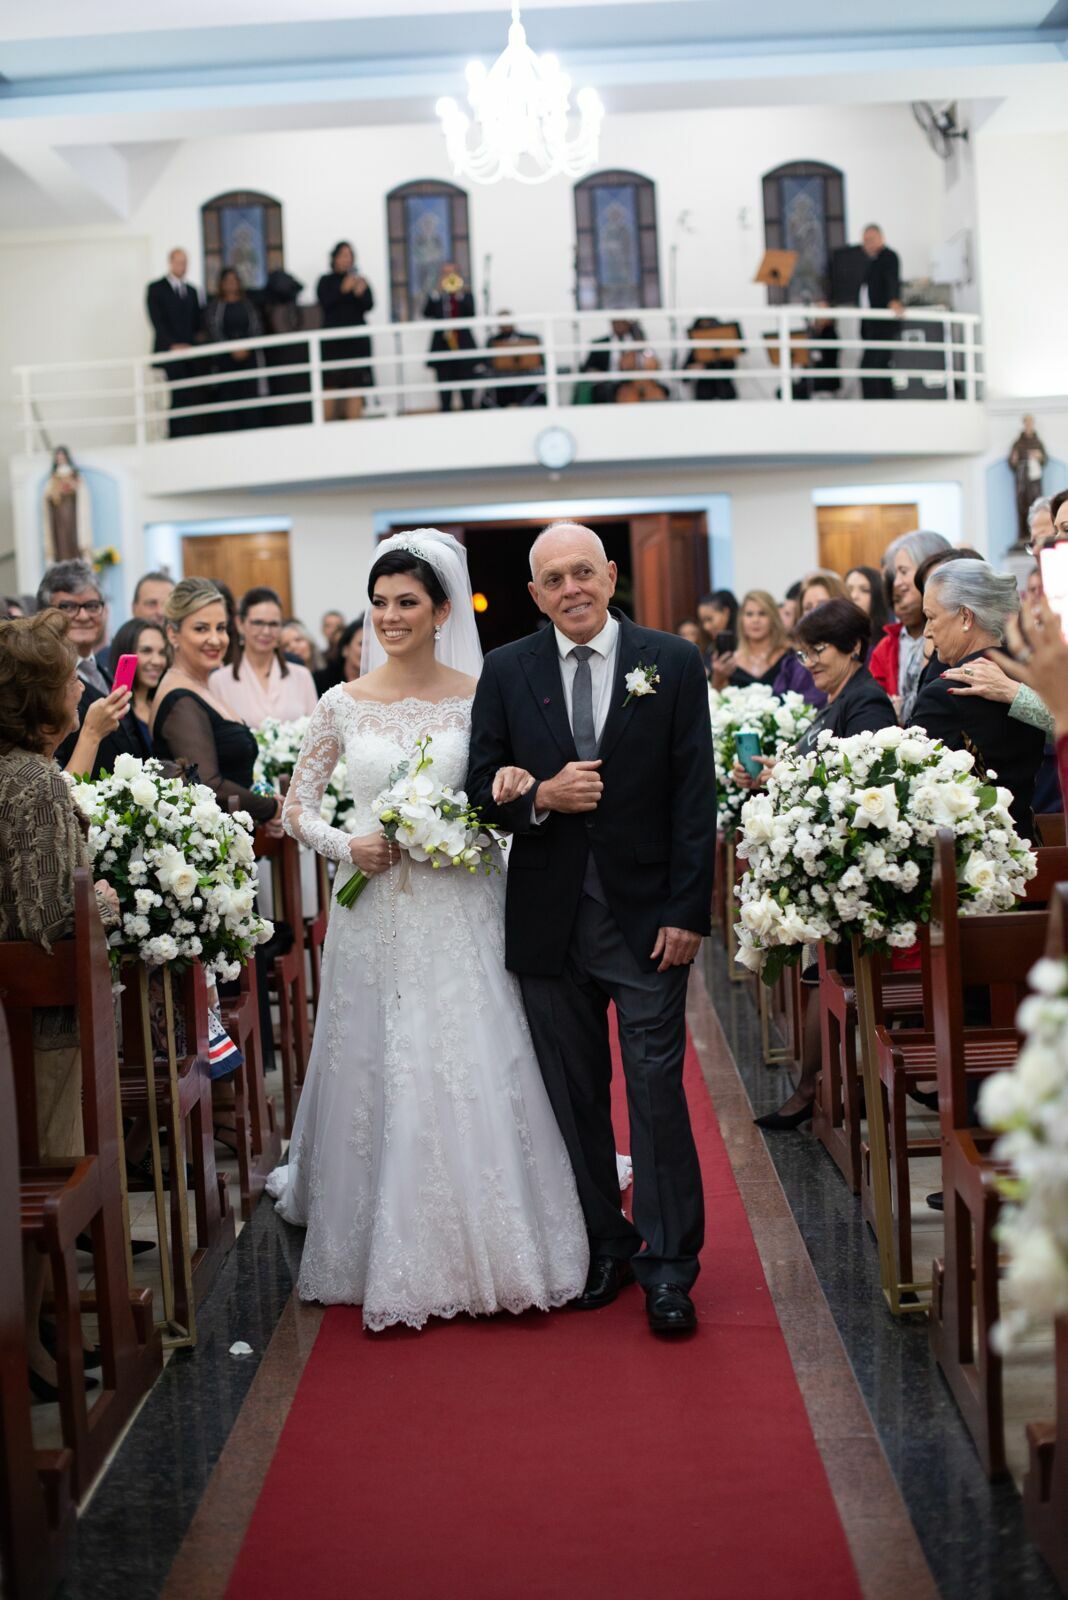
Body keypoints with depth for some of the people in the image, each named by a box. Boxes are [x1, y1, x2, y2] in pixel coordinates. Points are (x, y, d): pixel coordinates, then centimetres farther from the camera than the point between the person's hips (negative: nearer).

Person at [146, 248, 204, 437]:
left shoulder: (191, 290, 21)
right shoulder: (156, 288, 4)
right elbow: (157, 322, -5)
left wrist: (196, 343, 2)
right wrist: (174, 345, -15)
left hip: (191, 352, 5)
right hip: (170, 352, -5)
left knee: (195, 399, -6)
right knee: (179, 398, -15)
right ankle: (177, 440, -14)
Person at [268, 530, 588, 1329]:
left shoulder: (479, 696, 0)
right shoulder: (345, 704, 4)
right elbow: (297, 806, 9)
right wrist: (345, 846, -8)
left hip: (461, 912, -1)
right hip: (375, 912, 1)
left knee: (475, 1075, 0)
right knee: (378, 1076, 5)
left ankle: (486, 1250, 14)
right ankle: (387, 1255, 19)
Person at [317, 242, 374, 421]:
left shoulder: (360, 280, 10)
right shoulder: (325, 281, 6)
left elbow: (369, 306, -2)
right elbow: (325, 302, -10)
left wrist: (360, 293, -22)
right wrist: (343, 290, -24)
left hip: (356, 339, 1)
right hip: (332, 340, -1)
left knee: (355, 387, -5)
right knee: (329, 385, -8)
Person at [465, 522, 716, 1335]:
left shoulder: (673, 663, -1)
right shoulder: (506, 671, 5)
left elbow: (696, 796, -3)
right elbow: (482, 785, 6)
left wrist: (687, 911, -9)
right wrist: (540, 798, -15)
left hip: (648, 917, -2)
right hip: (550, 922, 2)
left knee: (657, 1092, -1)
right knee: (574, 1096, 11)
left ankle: (669, 1266, 11)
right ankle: (603, 1247, 26)